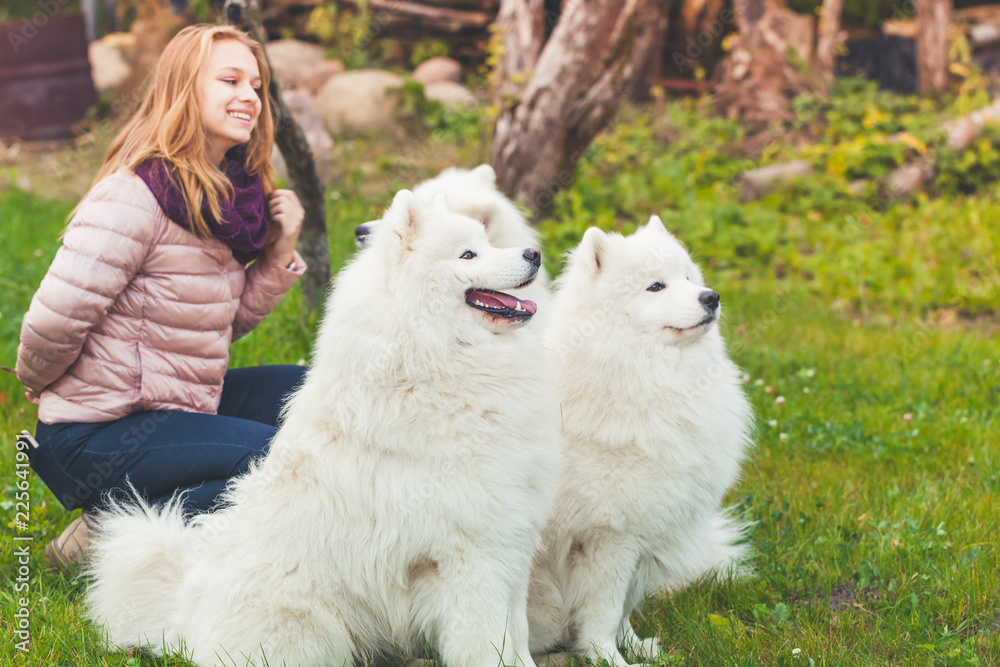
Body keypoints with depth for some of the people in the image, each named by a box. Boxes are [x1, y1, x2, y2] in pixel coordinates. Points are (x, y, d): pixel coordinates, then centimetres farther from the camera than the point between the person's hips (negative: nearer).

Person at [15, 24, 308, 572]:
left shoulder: (227, 196, 7)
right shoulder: (134, 197, -20)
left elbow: (224, 323, 13)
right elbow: (53, 323, -22)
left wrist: (279, 253, 0)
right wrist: (39, 385, -3)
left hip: (178, 403, 9)